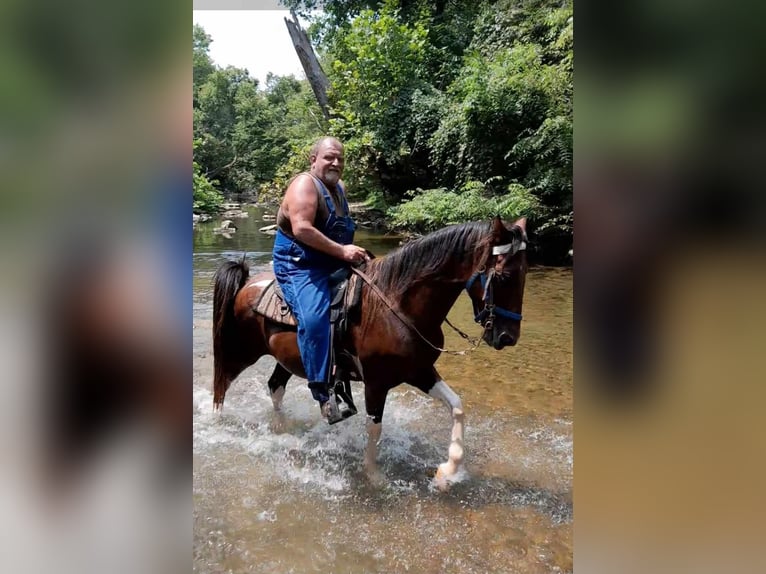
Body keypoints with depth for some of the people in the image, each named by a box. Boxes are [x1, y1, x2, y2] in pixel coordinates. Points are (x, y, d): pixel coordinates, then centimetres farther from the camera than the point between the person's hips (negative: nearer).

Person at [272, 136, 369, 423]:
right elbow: (302, 229, -28)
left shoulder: (340, 187, 13)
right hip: (299, 265, -9)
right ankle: (322, 390, -23)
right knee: (314, 317, -31)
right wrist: (342, 250, -27)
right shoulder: (304, 184, -15)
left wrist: (352, 251, 9)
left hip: (333, 264, 10)